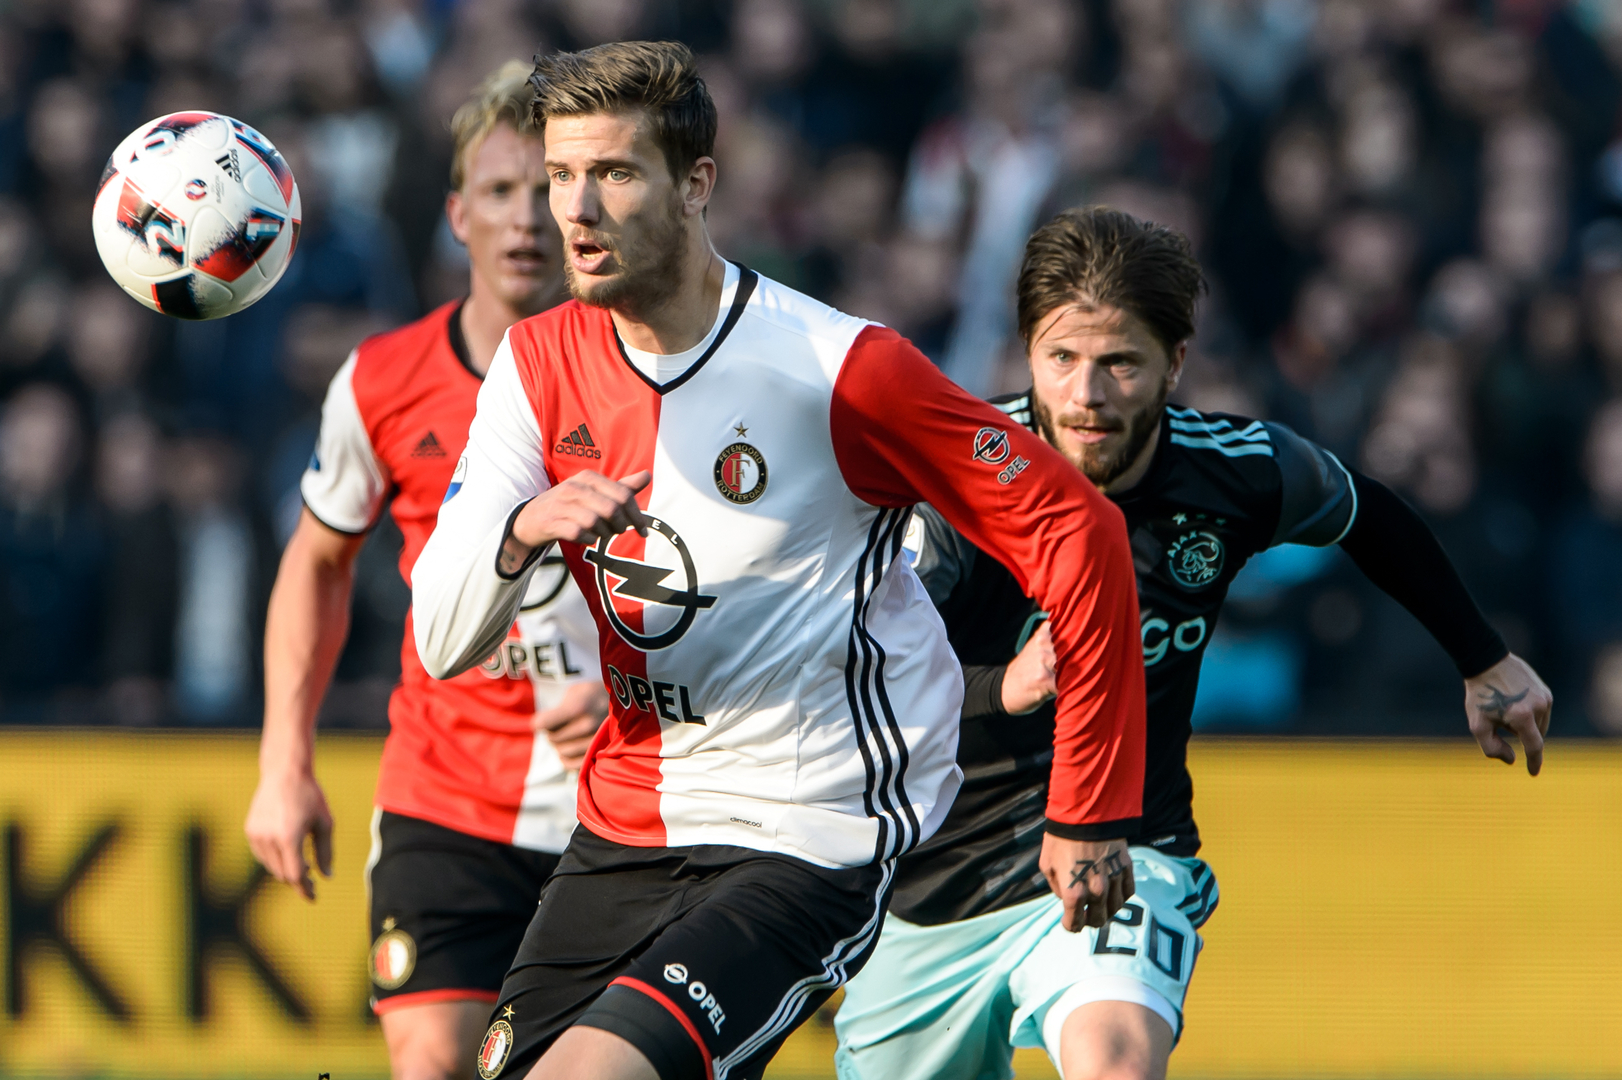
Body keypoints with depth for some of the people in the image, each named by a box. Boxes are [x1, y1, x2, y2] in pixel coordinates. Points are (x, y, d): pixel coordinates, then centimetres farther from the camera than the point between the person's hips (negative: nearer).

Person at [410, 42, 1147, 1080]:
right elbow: (443, 642, -1)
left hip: (811, 842, -7)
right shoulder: (541, 364, 2)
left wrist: (1093, 813, -6)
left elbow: (1075, 530, -8)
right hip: (627, 829, 7)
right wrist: (522, 532, -24)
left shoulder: (839, 371, -14)